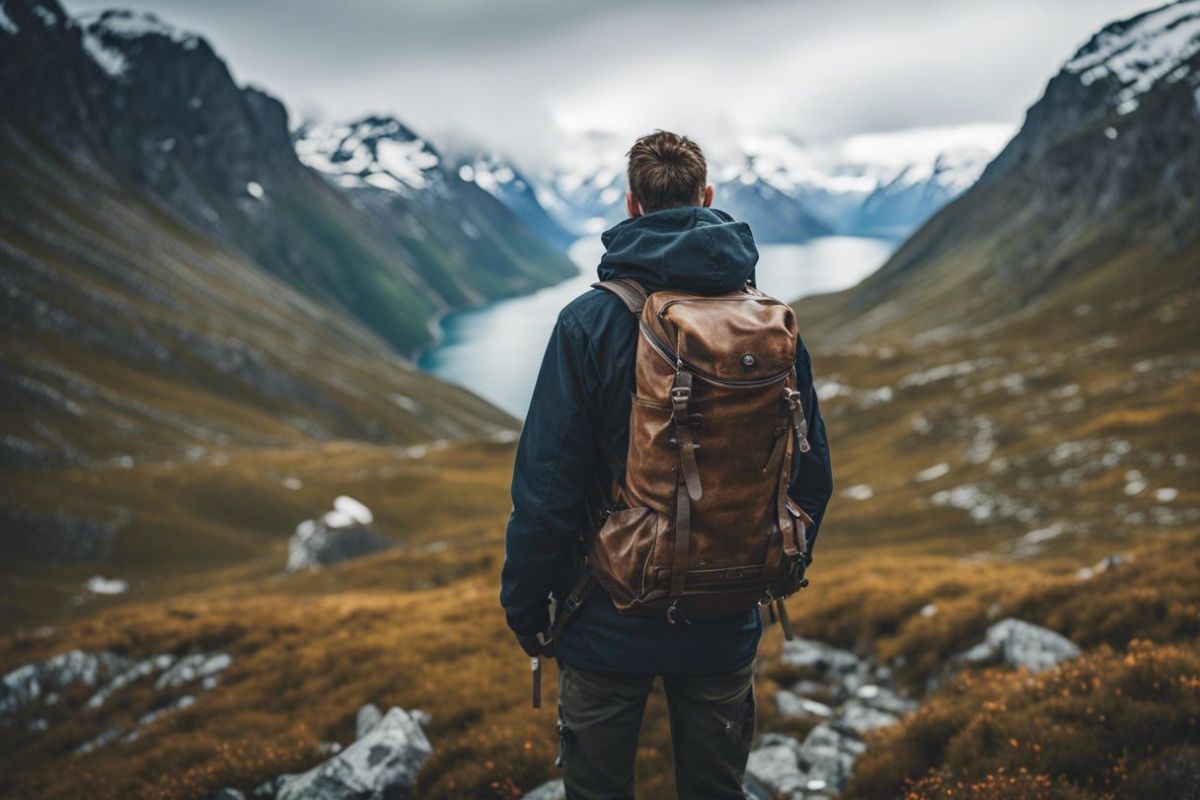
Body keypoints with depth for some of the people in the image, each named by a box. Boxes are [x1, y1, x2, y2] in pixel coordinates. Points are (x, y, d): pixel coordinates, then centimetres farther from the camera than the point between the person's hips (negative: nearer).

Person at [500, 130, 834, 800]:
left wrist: (526, 608, -2)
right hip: (727, 628, 4)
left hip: (612, 624, -3)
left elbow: (545, 485, -16)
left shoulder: (590, 322, -16)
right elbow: (813, 474, 3)